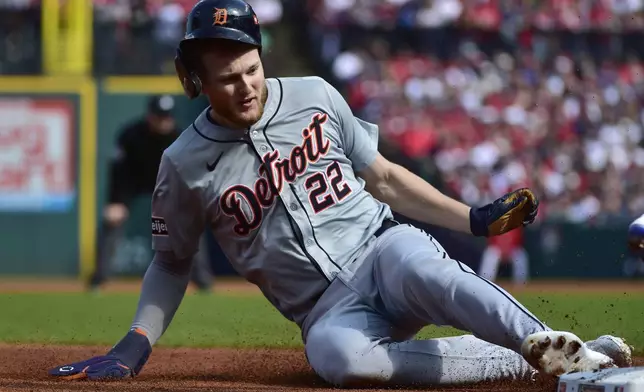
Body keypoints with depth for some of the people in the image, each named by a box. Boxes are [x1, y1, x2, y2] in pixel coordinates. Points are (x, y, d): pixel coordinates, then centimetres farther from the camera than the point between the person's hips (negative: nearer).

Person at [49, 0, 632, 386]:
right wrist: (137, 344, 1)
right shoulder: (186, 164, 1)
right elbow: (172, 263, 15)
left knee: (420, 268, -38)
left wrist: (474, 219, 5)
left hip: (380, 247, 1)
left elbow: (383, 177, 14)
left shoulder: (314, 98, 4)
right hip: (327, 308, -1)